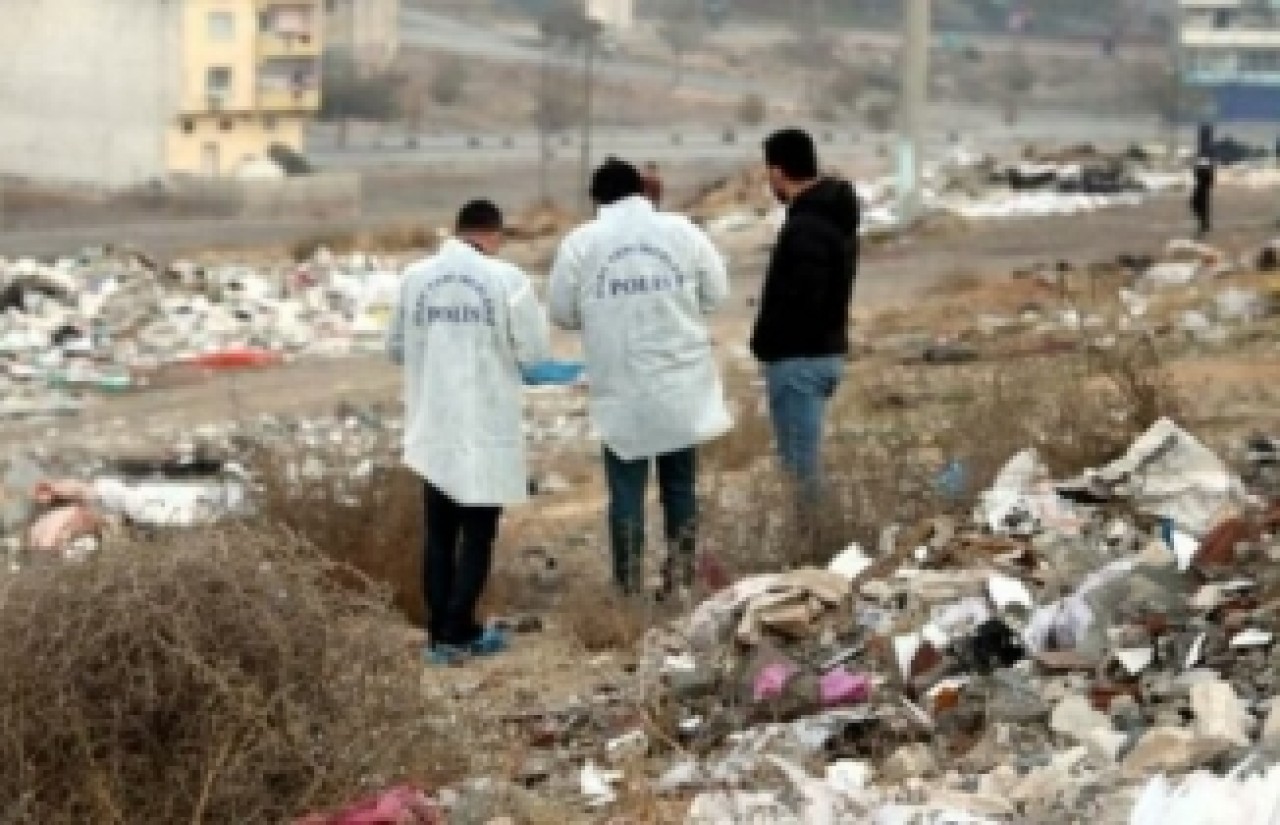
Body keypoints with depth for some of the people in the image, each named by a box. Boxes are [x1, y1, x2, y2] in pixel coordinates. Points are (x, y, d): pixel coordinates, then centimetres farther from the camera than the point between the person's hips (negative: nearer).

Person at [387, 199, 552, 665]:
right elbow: (536, 352, -7)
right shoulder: (505, 278, -10)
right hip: (487, 427, -4)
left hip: (433, 427, 4)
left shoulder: (416, 277, 0)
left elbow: (396, 347, 10)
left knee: (439, 533, 12)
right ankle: (459, 631, 4)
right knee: (478, 534, 5)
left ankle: (439, 633, 14)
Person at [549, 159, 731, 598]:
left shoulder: (580, 242, -5)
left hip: (621, 389, -2)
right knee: (680, 484, 15)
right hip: (682, 385, 2)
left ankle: (629, 588, 9)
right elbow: (717, 293, 4)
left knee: (626, 490, 6)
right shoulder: (681, 230, -2)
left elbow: (562, 313, 2)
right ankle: (680, 578, 19)